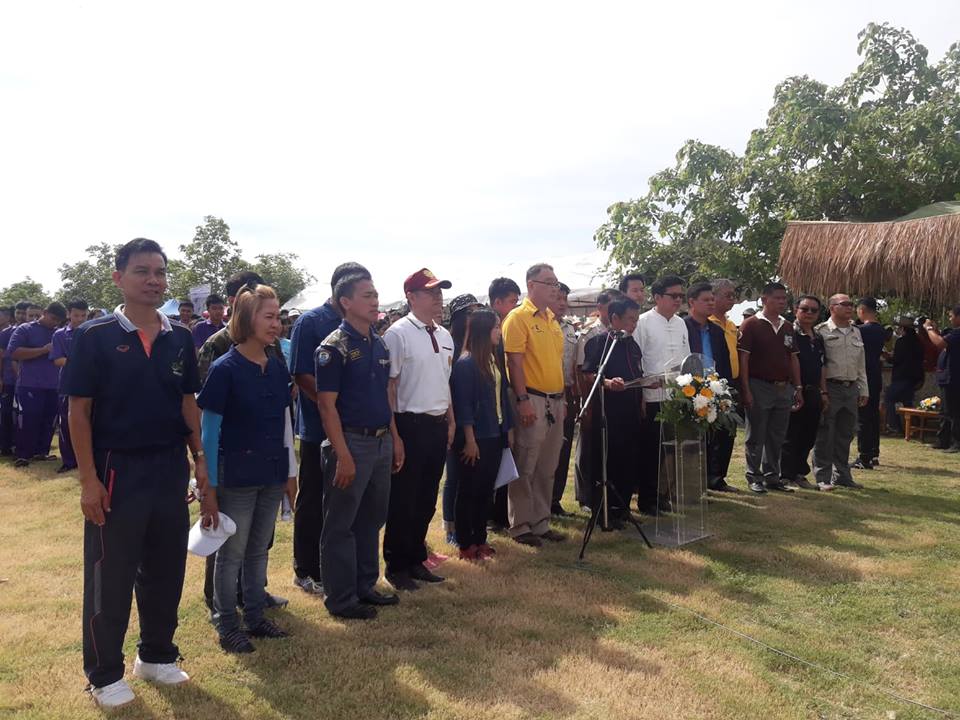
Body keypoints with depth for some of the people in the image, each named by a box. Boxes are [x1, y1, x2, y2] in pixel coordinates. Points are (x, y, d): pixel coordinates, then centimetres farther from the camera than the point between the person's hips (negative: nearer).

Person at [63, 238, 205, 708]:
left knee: (166, 571, 15)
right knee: (109, 578, 8)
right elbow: (79, 410, -8)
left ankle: (157, 655, 33)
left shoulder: (179, 338, 5)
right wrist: (88, 479, -12)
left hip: (171, 469, 4)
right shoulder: (94, 336, -8)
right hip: (117, 471, -4)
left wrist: (199, 458, 6)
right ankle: (105, 675, 24)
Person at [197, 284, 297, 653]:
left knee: (259, 549, 17)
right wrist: (209, 487, -12)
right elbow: (209, 431, -11)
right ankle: (227, 625, 23)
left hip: (272, 475, 5)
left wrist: (291, 470, 12)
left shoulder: (278, 367, 3)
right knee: (231, 553, 8)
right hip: (236, 476, -5)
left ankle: (255, 616, 31)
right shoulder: (224, 369, -13)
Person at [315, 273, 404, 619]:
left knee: (371, 520, 17)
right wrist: (343, 456, -19)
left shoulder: (380, 344, 11)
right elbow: (327, 405, -15)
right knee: (341, 525, 4)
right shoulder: (334, 347, -11)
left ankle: (365, 586, 30)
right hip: (351, 443, -8)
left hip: (381, 442, 8)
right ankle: (341, 599, 15)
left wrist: (395, 439, 14)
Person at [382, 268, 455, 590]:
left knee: (426, 500, 16)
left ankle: (416, 560, 31)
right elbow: (388, 386, -12)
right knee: (403, 500, 5)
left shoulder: (444, 336, 11)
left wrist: (451, 421, 17)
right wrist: (393, 433, -13)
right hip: (410, 425, -7)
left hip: (439, 425, 7)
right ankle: (396, 565, 21)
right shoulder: (398, 334, -12)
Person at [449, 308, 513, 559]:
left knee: (486, 490, 13)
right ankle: (466, 544, 13)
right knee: (468, 491, 3)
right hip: (475, 438, -7)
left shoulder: (493, 360, 10)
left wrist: (507, 428, 13)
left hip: (494, 436, 8)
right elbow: (462, 406, -15)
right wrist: (469, 440, -17)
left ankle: (480, 539, 24)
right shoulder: (465, 364, -13)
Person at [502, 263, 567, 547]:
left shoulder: (552, 319, 16)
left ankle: (541, 523, 24)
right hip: (532, 401, -8)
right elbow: (514, 362, -15)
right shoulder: (518, 318, -9)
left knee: (547, 469, 14)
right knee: (525, 468, -1)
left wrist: (562, 399, 17)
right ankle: (520, 526, 9)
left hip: (555, 401, 8)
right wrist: (523, 400, -20)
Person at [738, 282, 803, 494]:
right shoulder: (751, 325, -7)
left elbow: (794, 359, 16)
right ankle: (754, 478, 11)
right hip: (759, 387, -6)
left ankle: (772, 477, 22)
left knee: (777, 437, 12)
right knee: (756, 437, 2)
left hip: (784, 389, 6)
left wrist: (798, 388, 10)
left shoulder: (787, 327, 13)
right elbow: (743, 359, -11)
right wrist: (746, 390, -16)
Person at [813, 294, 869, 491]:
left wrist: (864, 390, 14)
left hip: (851, 388, 6)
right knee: (825, 435, -2)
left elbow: (861, 364, 19)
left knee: (845, 435, 12)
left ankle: (842, 475, 22)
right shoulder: (822, 331, -6)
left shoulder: (856, 332, 15)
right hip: (830, 387, -6)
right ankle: (823, 477, 5)